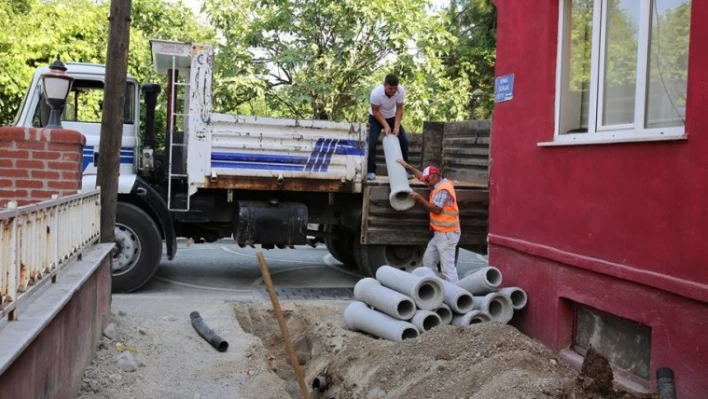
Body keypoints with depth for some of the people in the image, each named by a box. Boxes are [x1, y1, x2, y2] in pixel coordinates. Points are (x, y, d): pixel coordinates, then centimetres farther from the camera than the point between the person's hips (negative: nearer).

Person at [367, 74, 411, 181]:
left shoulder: (401, 91, -28)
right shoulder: (376, 93, -35)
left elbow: (399, 110, -18)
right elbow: (375, 111, -23)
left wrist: (396, 127, -27)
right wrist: (386, 126, -30)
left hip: (392, 117, 3)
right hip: (376, 118, -3)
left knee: (404, 140, -7)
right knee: (372, 142, -18)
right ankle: (371, 171, -9)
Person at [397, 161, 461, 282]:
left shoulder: (443, 189, -17)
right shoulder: (440, 184, 13)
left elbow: (436, 209, -21)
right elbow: (423, 176, 26)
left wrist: (419, 199, -15)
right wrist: (408, 167, 27)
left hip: (447, 234, -10)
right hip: (440, 233, 10)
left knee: (447, 267, -12)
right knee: (428, 261, 14)